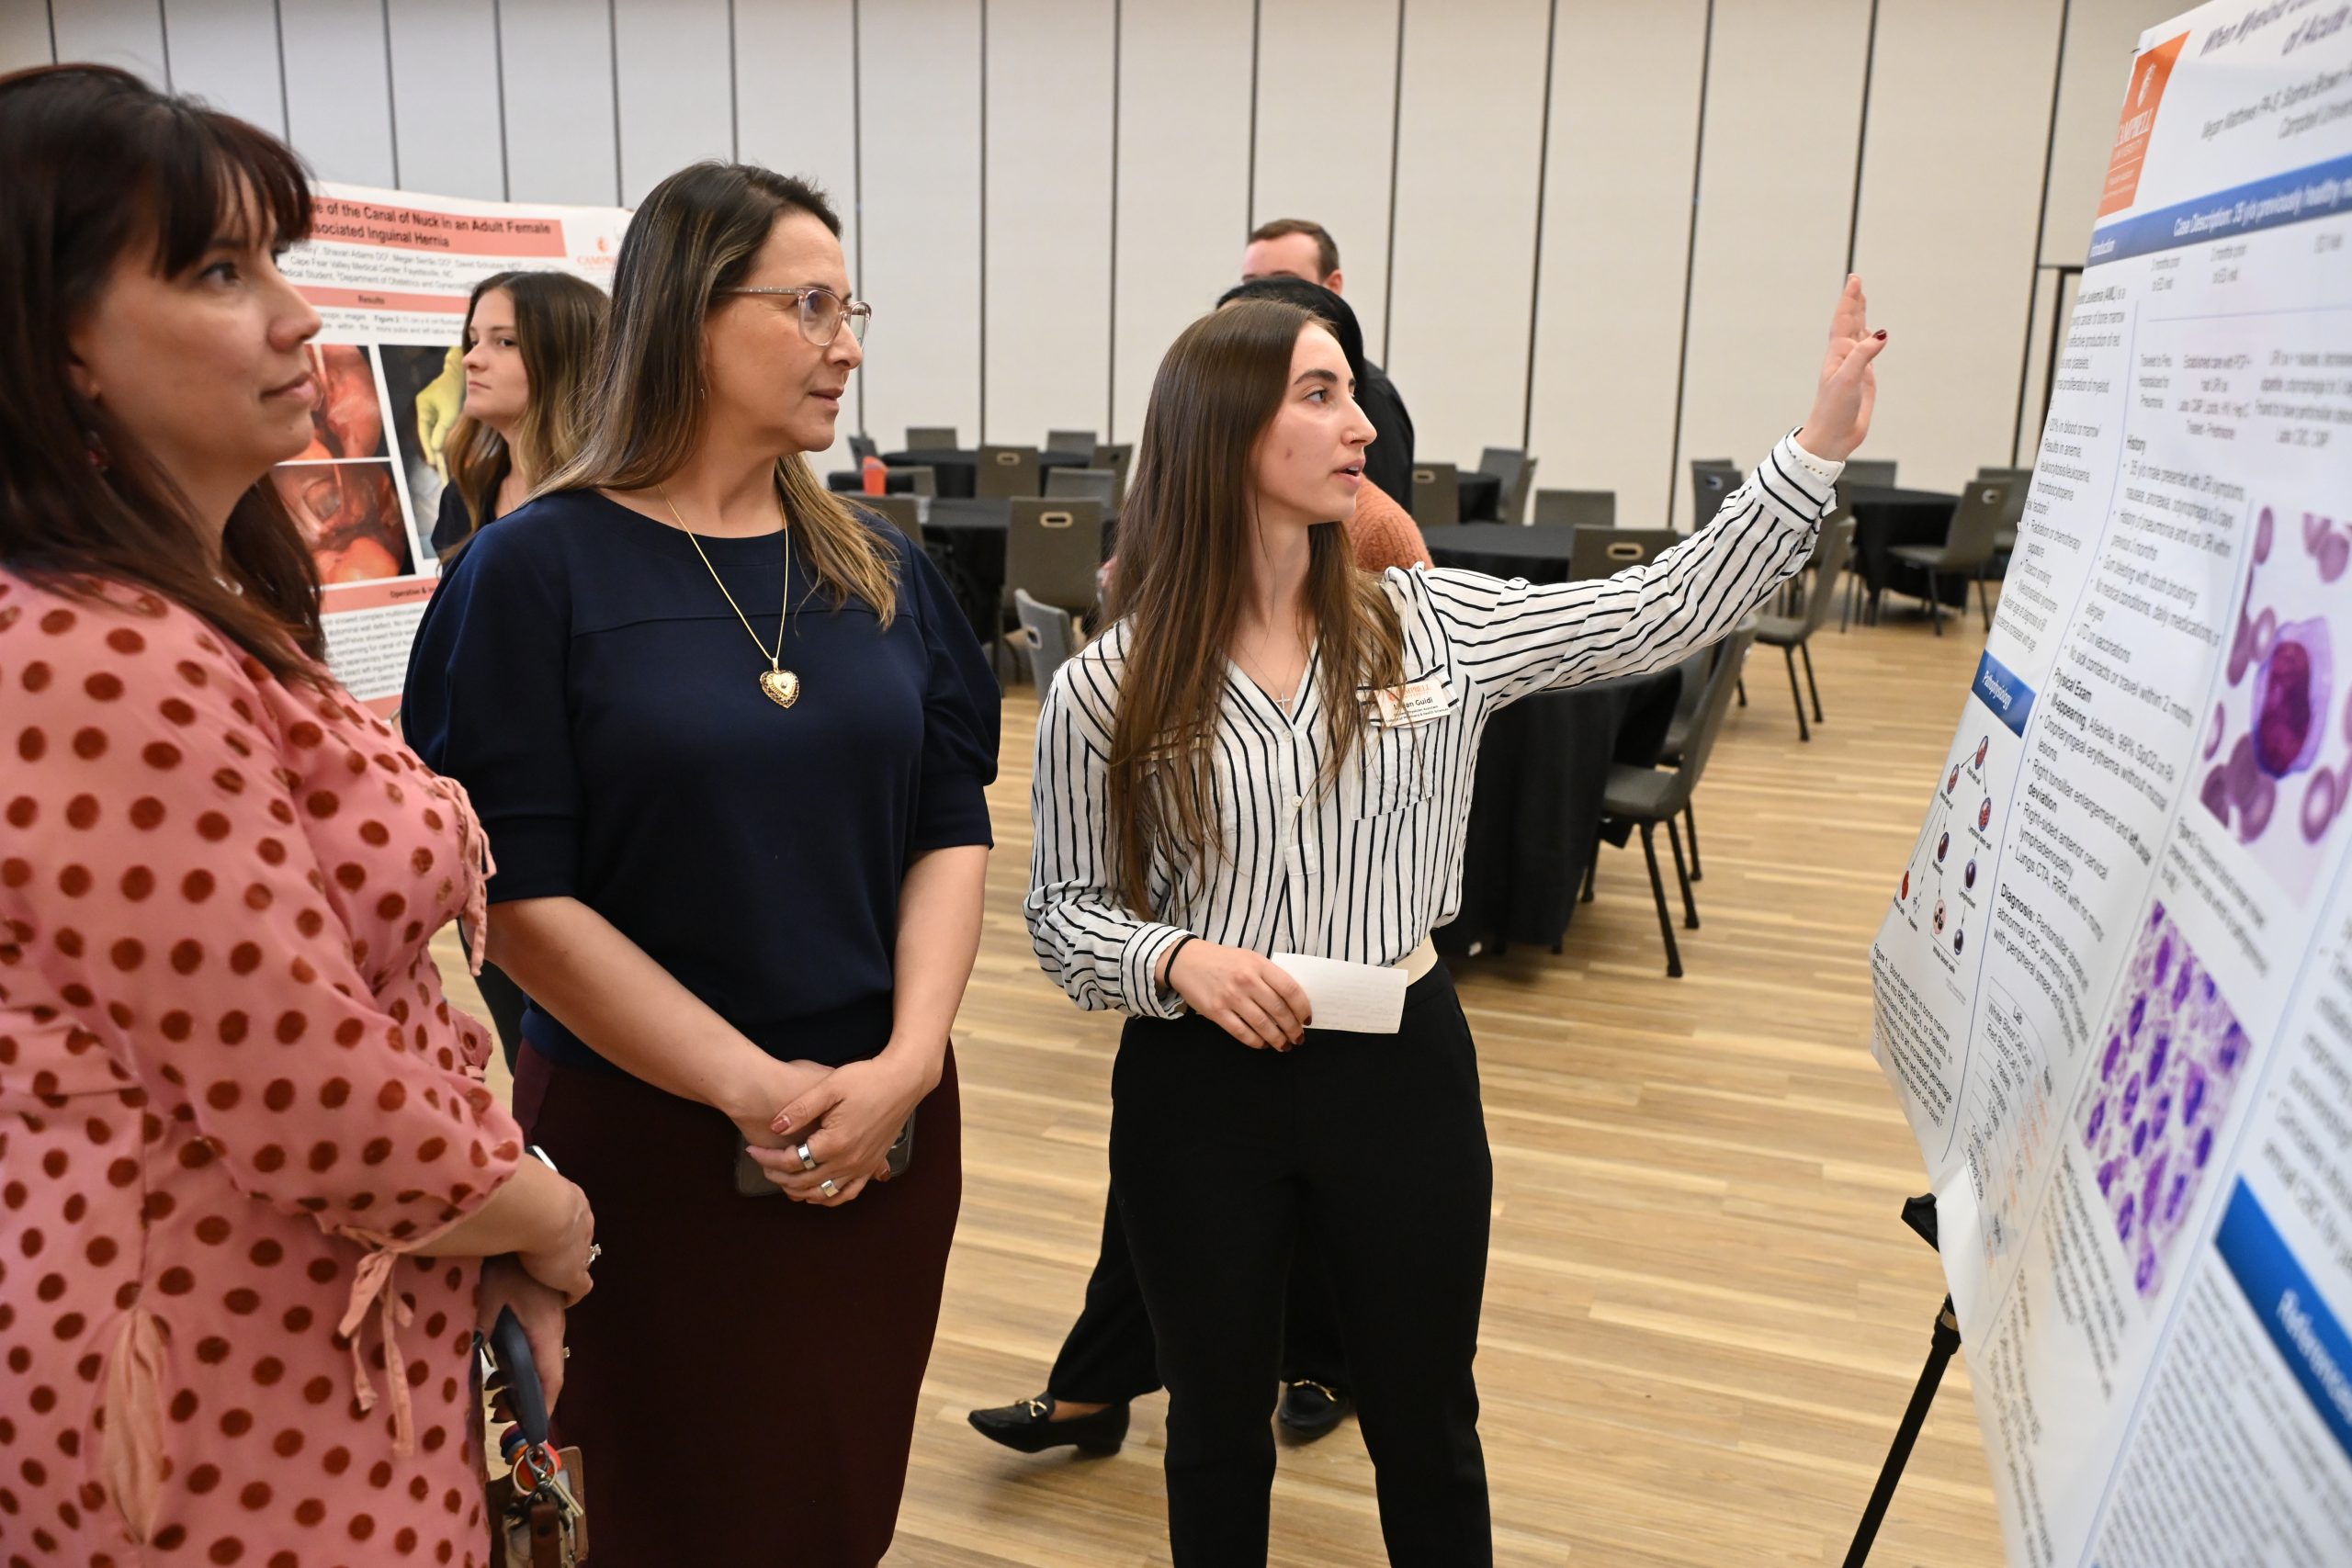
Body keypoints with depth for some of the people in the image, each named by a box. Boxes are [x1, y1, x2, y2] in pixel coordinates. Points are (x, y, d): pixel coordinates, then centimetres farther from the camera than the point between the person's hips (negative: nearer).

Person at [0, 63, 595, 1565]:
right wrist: (541, 1214, -8)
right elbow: (318, 1113, -26)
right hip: (235, 1394, -9)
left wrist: (500, 1194, 3)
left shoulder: (217, 609, 6)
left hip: (332, 1324, 9)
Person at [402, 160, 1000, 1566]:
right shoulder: (537, 570, -9)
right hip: (647, 1132, -4)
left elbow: (953, 829, 2)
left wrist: (907, 1059, -12)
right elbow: (521, 892, -13)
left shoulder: (880, 570, 5)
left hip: (888, 1126, 4)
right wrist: (752, 1087, -16)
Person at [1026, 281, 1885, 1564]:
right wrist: (1174, 957, -21)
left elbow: (1669, 607, -2)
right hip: (1199, 1089, -1)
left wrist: (1820, 441, -8)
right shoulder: (1105, 690, -9)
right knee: (1217, 1432, 20)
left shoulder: (1434, 625, -4)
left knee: (1428, 1431, 19)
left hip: (1402, 1071, 2)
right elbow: (1062, 912, -1)